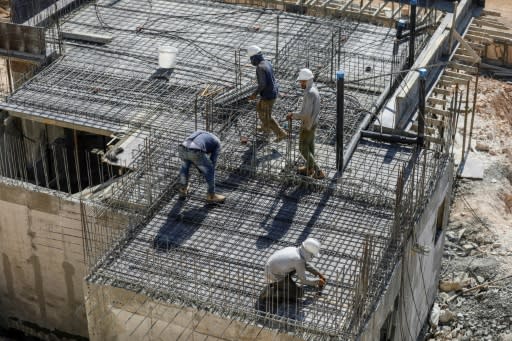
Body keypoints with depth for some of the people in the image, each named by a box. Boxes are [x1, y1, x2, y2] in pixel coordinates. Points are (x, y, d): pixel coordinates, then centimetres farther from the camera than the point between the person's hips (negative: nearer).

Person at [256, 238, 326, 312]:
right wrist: (317, 282, 4)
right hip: (274, 277, -9)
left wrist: (318, 273, 22)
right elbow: (304, 280, -12)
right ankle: (270, 293, -9)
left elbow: (305, 264, 21)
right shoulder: (298, 260, -25)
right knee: (299, 293, -7)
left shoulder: (294, 250, 0)